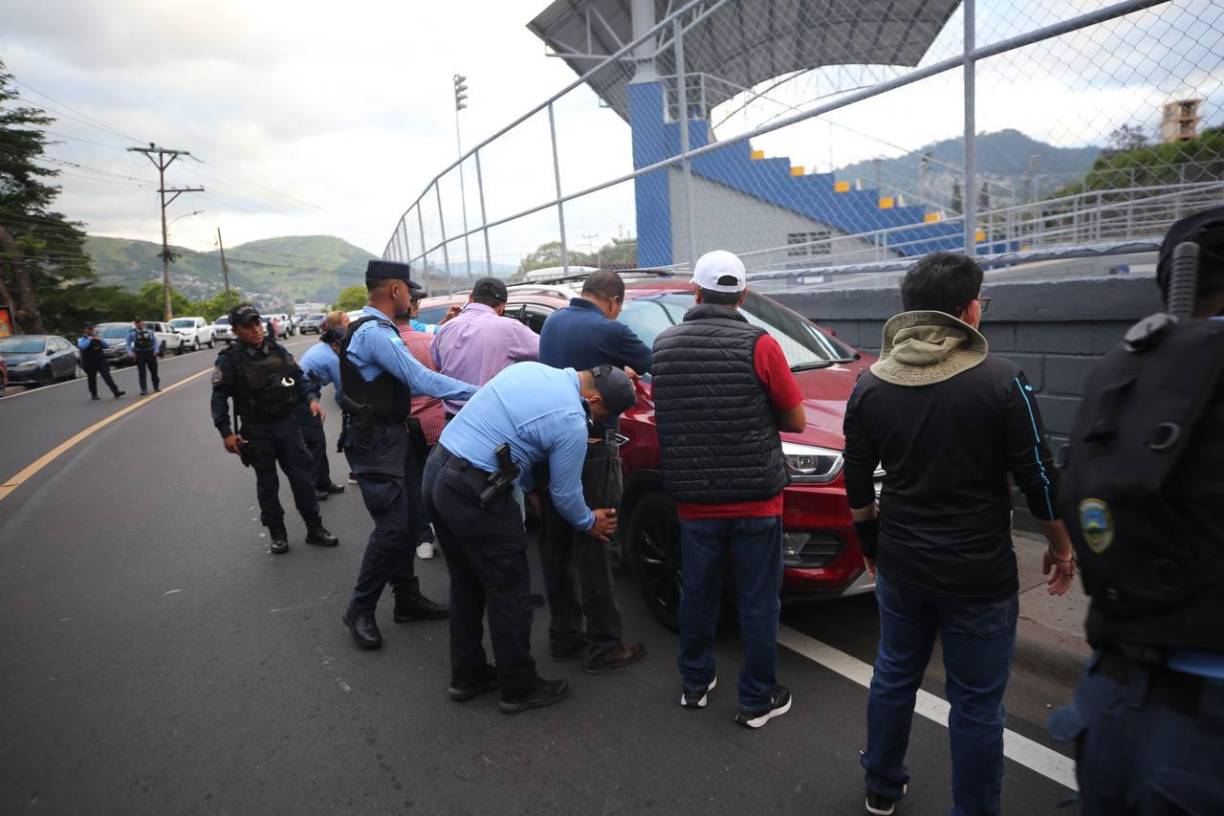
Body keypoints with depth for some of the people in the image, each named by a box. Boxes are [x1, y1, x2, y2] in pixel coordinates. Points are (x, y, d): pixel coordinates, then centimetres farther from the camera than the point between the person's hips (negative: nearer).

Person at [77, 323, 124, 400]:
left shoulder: (96, 337, 13)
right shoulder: (82, 339, -1)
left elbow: (105, 346, 10)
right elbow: (82, 346, -22)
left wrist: (100, 340, -7)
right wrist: (89, 339, -17)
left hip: (101, 360, 2)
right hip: (90, 363, -2)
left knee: (107, 377, -8)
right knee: (92, 379, 7)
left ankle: (116, 392, -17)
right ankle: (94, 395, 20)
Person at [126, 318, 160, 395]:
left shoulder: (149, 332, 5)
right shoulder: (132, 333, 0)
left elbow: (155, 341, 10)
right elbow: (128, 344, 4)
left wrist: (155, 351, -2)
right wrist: (131, 353, -9)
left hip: (150, 354, 2)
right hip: (139, 355, -2)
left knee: (154, 371, 11)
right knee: (142, 373, -4)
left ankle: (156, 387, 29)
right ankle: (144, 390, -2)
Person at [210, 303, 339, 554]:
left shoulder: (278, 350, 2)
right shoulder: (229, 359, -8)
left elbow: (299, 377, 9)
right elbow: (219, 397, -7)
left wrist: (311, 398, -7)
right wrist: (226, 432, -12)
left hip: (287, 423, 3)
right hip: (256, 430, -3)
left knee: (302, 476, 5)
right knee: (267, 482, 10)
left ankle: (314, 528, 17)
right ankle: (277, 533, 23)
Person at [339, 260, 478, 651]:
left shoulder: (377, 329, 13)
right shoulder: (375, 333, -20)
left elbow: (406, 381, 14)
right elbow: (421, 379, -25)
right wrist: (479, 393, -22)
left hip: (392, 435, 10)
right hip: (375, 442, -10)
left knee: (407, 520, 13)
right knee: (392, 526, -6)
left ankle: (407, 599, 25)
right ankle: (360, 610, 11)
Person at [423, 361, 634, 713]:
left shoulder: (527, 367, 8)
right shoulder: (571, 423, -14)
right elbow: (565, 493, -2)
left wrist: (528, 485, 27)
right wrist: (590, 523, 18)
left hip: (435, 470, 9)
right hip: (473, 493, -9)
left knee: (466, 583, 22)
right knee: (510, 591, 8)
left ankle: (467, 676, 36)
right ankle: (519, 689, 24)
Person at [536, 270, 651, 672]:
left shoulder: (553, 321, 8)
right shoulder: (609, 331, -14)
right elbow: (655, 365, -2)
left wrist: (617, 368, 28)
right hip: (589, 450, -7)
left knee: (555, 545, 14)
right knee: (591, 549, 1)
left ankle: (563, 634, 27)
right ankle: (604, 645, 14)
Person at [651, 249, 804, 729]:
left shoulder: (663, 345, -1)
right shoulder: (759, 345, -13)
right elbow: (795, 420, -5)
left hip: (694, 501, 3)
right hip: (756, 500, -3)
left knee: (697, 594, 19)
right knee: (758, 602, 12)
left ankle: (694, 683, 36)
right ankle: (757, 700, 25)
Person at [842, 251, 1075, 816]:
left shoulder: (870, 385, -3)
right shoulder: (999, 380, -14)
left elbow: (857, 483, 4)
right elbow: (1038, 478, -8)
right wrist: (1061, 547, 8)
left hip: (900, 567, 4)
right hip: (979, 574, -4)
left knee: (893, 677, 21)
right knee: (977, 704, 12)